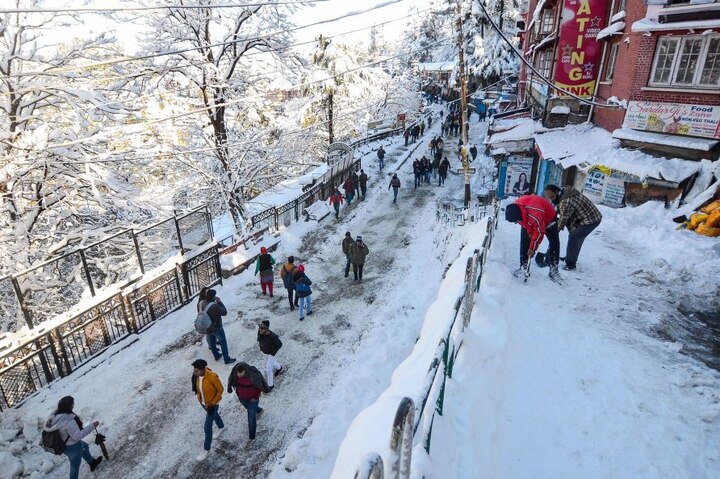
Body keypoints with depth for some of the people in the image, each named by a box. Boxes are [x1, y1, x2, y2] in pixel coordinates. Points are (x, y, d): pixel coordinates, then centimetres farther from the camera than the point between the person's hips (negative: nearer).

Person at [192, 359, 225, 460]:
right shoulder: (196, 375, -18)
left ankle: (206, 450, 25)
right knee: (214, 415, 32)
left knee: (207, 427, 4)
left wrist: (213, 404, -21)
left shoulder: (212, 376, -36)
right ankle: (221, 426, 62)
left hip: (212, 404, -6)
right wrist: (199, 399, 11)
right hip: (203, 402, 6)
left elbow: (220, 390, -21)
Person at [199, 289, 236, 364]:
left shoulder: (201, 303, -12)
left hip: (207, 328, 7)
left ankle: (216, 356, 45)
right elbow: (224, 312, -22)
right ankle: (227, 359, 20)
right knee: (223, 343, 10)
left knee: (212, 342, 25)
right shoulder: (214, 306, -36)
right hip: (217, 328, -7)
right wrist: (219, 302, -19)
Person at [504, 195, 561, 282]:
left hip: (548, 217, -5)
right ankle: (523, 266, 6)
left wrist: (532, 248, -24)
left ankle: (553, 269, -1)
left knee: (554, 243, -9)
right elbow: (524, 222, -7)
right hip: (528, 220, 5)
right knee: (524, 241, -2)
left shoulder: (535, 215, -47)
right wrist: (529, 232, -12)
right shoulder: (515, 208, -28)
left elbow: (539, 232, -33)